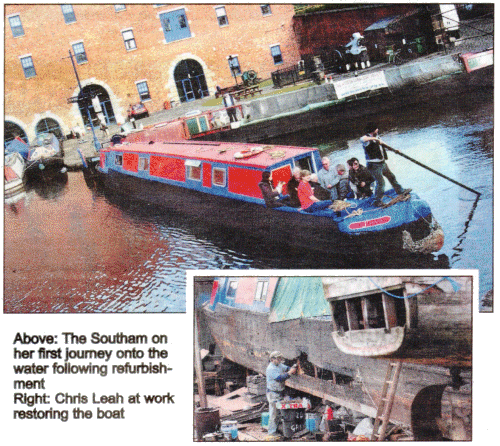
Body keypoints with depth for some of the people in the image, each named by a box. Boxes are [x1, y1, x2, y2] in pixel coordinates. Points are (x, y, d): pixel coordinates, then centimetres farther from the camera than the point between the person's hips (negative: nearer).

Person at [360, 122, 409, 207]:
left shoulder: (376, 136, 11)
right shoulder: (366, 138, -19)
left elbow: (382, 144, 27)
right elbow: (362, 139, -46)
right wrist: (375, 139, -42)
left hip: (382, 163, 10)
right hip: (374, 165, -10)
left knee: (391, 176, 23)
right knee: (381, 182, -11)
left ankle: (400, 191, 44)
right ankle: (377, 201, 1)